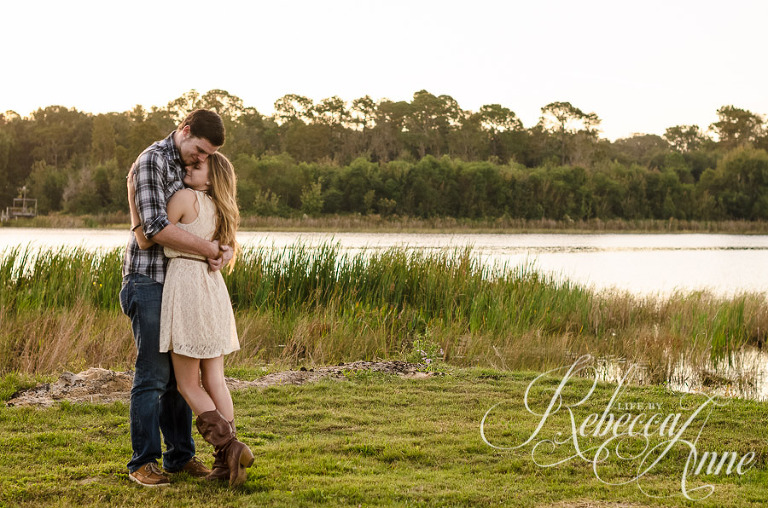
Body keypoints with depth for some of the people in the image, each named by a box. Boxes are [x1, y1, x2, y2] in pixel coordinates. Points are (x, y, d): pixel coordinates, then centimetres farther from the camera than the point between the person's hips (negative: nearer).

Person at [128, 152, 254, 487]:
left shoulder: (185, 197, -7)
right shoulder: (218, 209, 16)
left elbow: (146, 241, -4)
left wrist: (133, 196, 4)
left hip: (186, 287, -7)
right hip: (213, 288, 7)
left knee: (188, 385, 1)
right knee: (214, 382, 7)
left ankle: (231, 447, -11)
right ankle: (225, 462, 3)